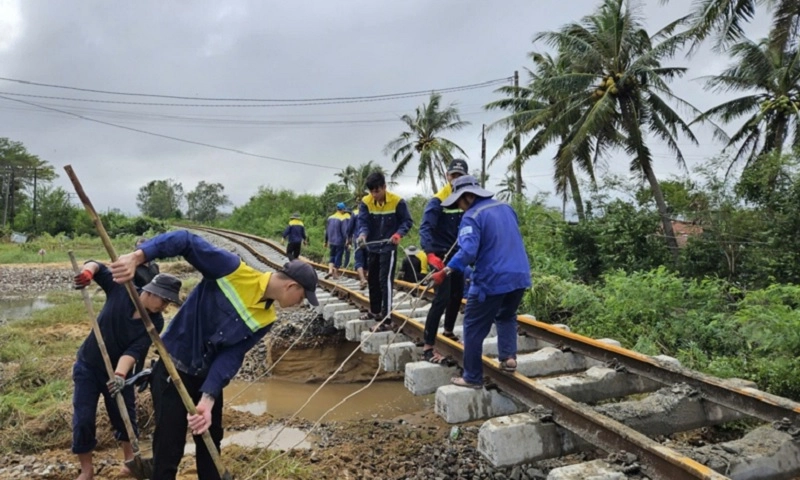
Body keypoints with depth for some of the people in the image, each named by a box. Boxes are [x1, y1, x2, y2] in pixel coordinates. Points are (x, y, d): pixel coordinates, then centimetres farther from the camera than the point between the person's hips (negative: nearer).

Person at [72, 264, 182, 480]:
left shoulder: (155, 322, -19)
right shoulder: (121, 290, -20)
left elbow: (134, 350, -28)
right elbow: (98, 266, -10)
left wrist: (120, 374, -44)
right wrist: (87, 272, -33)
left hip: (119, 371, 1)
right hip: (88, 366, -1)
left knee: (124, 416, 12)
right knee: (83, 419, -1)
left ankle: (130, 459, 36)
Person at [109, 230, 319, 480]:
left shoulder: (265, 318, -7)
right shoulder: (233, 269, -23)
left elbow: (231, 356, -12)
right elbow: (187, 241, -24)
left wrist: (208, 398, -24)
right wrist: (137, 256, -37)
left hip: (207, 376, 6)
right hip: (173, 369, -6)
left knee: (210, 442, 20)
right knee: (169, 451, 1)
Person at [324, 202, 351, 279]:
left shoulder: (330, 218, 8)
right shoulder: (344, 218, -12)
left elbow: (327, 230, 15)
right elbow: (345, 231, -19)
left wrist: (326, 241, 23)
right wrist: (347, 240, -18)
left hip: (331, 241, 5)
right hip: (340, 242, -5)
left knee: (332, 256, 17)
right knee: (338, 257, 5)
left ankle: (330, 270, -3)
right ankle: (335, 274, 9)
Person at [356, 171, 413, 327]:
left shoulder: (397, 202, -14)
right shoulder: (365, 202, -6)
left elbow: (407, 221, -7)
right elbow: (362, 221, -13)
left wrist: (399, 233, -25)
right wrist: (362, 234, -34)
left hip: (389, 247, -5)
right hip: (372, 247, 5)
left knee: (385, 280, -13)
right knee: (372, 280, 16)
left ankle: (385, 317, -12)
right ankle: (374, 311, 34)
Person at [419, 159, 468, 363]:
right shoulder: (438, 200, -17)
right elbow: (425, 228, -25)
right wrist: (431, 253, -37)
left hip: (458, 255, 7)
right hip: (441, 256, -7)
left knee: (457, 295, 17)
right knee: (442, 299, -13)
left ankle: (448, 331, 40)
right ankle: (427, 347, -7)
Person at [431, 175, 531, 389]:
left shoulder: (472, 216, -12)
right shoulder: (506, 207, 12)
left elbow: (468, 251, -26)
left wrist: (445, 271, -22)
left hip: (491, 280, -7)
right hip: (519, 275, 7)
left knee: (474, 328, 7)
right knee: (507, 316, 31)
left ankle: (473, 377, 14)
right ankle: (509, 356, 15)